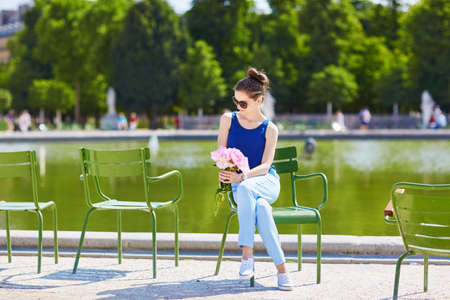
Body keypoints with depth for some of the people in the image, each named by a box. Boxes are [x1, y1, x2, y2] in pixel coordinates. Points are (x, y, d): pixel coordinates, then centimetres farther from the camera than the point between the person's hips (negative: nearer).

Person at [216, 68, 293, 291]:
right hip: (239, 185, 2)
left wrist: (242, 177, -28)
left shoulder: (269, 129, 2)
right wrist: (225, 173, -15)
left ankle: (247, 254, -43)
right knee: (261, 207, -35)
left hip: (266, 182, -2)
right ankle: (280, 267, -39)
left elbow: (265, 166, -9)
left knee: (245, 188, -39)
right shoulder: (228, 119, 9)